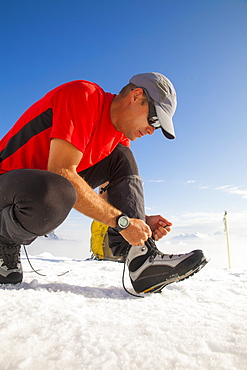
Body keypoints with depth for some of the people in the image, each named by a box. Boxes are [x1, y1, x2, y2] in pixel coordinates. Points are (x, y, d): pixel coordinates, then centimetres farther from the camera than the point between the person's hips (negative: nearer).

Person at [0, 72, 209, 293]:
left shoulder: (120, 139, 5)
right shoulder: (84, 95, -20)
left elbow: (118, 195, 7)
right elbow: (60, 171, -31)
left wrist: (141, 220, -12)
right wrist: (121, 221, -28)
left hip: (50, 187, 7)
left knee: (121, 157, -4)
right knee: (54, 194, -42)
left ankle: (141, 257, -16)